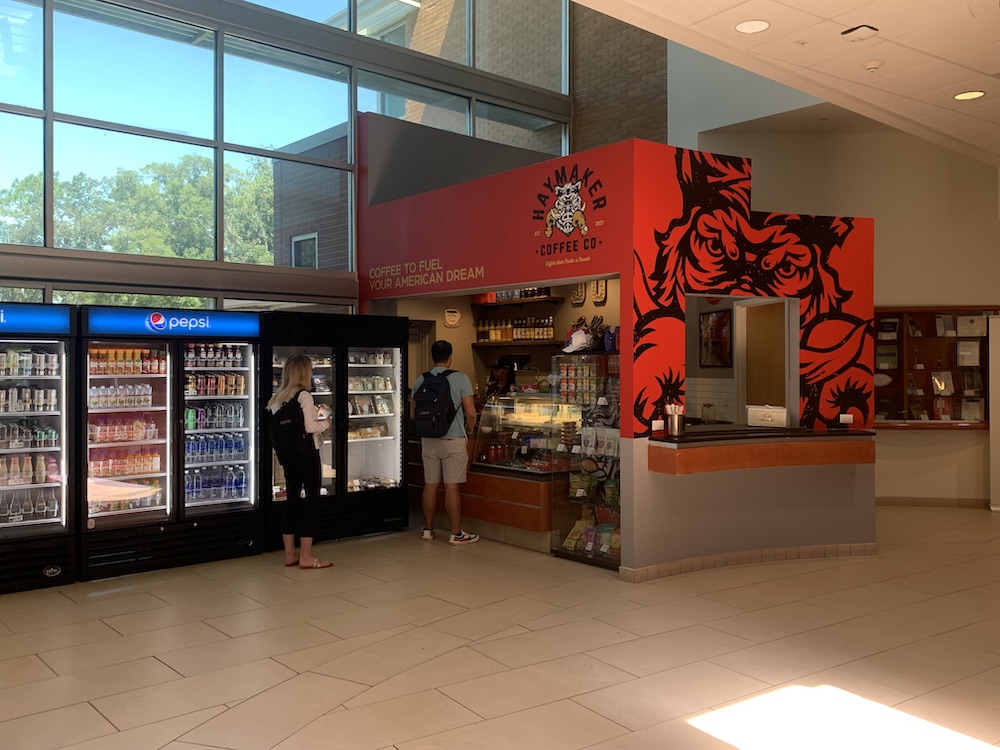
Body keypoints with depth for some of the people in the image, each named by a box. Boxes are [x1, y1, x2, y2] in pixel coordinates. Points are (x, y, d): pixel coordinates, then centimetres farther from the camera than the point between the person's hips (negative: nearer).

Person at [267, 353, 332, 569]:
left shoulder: (278, 397, 9)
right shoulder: (304, 396, -12)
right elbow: (310, 427, -19)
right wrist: (325, 423, 0)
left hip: (287, 454, 7)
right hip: (306, 453, -7)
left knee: (292, 500, 13)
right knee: (312, 501, 0)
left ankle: (290, 554, 19)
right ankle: (306, 557, 0)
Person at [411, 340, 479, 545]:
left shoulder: (421, 380, 3)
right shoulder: (460, 378, -9)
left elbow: (413, 413, 11)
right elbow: (471, 413, -10)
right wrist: (469, 430, 9)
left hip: (428, 440, 4)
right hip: (453, 438, -4)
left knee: (430, 484, 12)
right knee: (452, 486, -1)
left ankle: (428, 529, 22)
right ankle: (456, 533, 6)